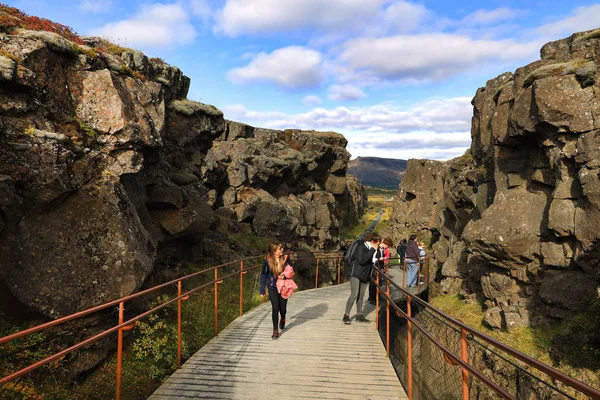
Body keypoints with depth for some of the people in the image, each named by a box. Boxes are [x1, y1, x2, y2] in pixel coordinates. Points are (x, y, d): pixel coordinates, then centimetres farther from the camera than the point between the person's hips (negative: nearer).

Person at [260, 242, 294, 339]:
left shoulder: (285, 259, -9)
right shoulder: (267, 261, -12)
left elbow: (292, 268, 7)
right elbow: (263, 275, -2)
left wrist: (285, 275, -15)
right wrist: (262, 290, -1)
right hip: (272, 288, -1)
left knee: (283, 308, 8)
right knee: (275, 308, -7)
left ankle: (282, 319, 45)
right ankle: (275, 330, 9)